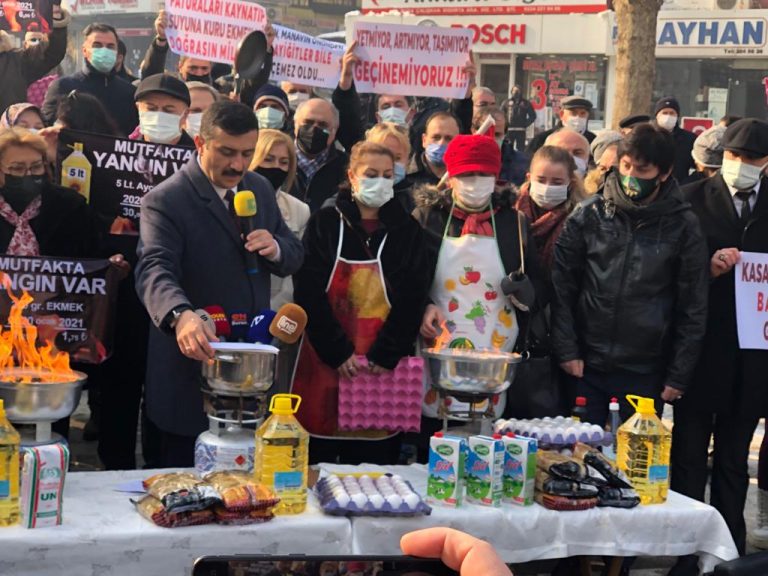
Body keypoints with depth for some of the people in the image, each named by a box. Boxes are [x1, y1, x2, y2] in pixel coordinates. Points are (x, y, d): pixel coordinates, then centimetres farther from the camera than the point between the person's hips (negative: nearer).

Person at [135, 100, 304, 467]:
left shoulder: (260, 189, 8)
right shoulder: (164, 201, -14)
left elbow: (294, 257, 14)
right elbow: (155, 270, -29)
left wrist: (275, 248, -12)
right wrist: (180, 315, -50)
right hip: (194, 362, -6)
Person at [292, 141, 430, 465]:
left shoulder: (407, 232, 8)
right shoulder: (325, 225, 4)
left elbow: (412, 300, 2)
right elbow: (309, 293, -3)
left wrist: (384, 356, -8)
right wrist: (338, 352, -11)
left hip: (384, 365, 1)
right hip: (325, 358, -1)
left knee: (373, 458, 1)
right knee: (319, 453, 2)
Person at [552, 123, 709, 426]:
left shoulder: (683, 226, -2)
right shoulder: (589, 214, -1)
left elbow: (693, 307, 1)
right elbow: (561, 285, 2)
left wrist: (678, 376, -1)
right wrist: (566, 350, -5)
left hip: (646, 373, -1)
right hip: (586, 367, 1)